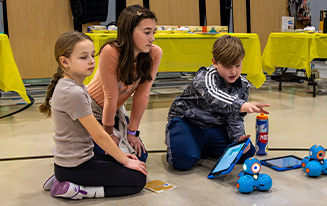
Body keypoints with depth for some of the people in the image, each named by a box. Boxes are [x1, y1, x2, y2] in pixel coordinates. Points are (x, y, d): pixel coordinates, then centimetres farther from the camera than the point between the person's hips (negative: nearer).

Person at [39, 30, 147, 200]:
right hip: (75, 166, -9)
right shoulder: (74, 93, -23)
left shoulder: (66, 86, 7)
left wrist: (119, 154, 9)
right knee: (138, 179, -5)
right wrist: (125, 160, -7)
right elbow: (99, 135, -18)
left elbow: (94, 131, 10)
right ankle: (74, 189, -6)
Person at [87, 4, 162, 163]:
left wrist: (132, 131, -7)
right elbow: (111, 97, -25)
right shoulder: (110, 52, -33)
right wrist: (109, 134, -14)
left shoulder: (154, 54, -19)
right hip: (91, 110, -5)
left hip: (116, 111, 5)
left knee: (140, 156, 4)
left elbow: (141, 95, -14)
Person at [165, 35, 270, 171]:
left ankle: (203, 147, 13)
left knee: (247, 152, -6)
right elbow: (212, 95, -49)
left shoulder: (243, 86, -4)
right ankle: (174, 138, 7)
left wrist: (238, 137, -19)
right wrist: (241, 106, -65)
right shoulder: (205, 77, -24)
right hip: (188, 122, -6)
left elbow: (235, 118, 2)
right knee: (183, 160, -30)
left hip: (216, 127, 6)